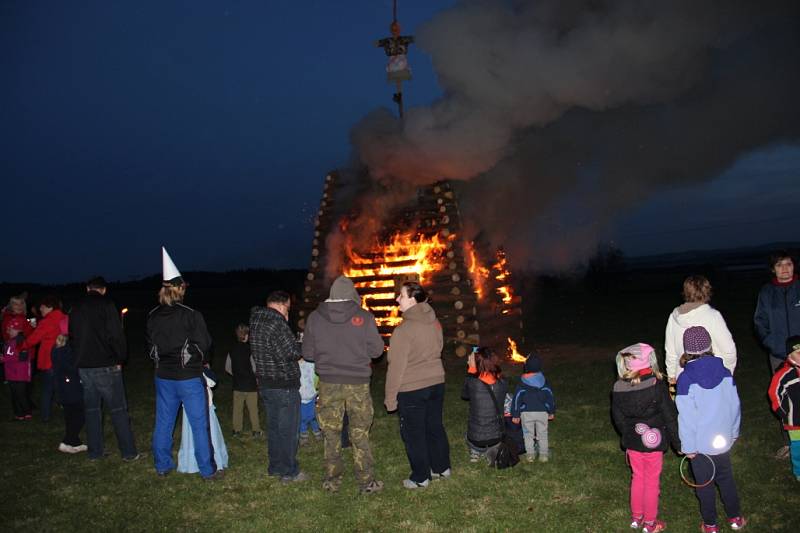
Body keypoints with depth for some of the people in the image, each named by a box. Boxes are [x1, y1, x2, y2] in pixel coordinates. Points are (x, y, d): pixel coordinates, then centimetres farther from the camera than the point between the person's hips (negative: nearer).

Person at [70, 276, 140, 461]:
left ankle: (95, 451, 18)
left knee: (91, 409, 13)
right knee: (118, 409, -1)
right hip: (105, 366, -6)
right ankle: (129, 452, 0)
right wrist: (120, 359, -2)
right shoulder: (106, 305, -9)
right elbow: (116, 335, -13)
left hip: (83, 367, 6)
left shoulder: (76, 309, 11)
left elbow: (72, 337, 18)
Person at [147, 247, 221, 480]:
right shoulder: (191, 315, -17)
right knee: (199, 424, 3)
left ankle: (162, 466, 27)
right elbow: (204, 344, -12)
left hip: (163, 376, 5)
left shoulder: (153, 316, -1)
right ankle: (208, 470, 10)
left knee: (163, 422, 16)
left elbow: (148, 345, 10)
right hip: (189, 376, -5)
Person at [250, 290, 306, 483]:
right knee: (288, 429, 3)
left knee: (273, 426, 19)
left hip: (265, 383, 9)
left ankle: (275, 467, 29)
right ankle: (289, 472, 11)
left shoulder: (255, 321, 7)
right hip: (284, 385, -9)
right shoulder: (276, 322, -21)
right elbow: (292, 352, -21)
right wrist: (301, 346, -1)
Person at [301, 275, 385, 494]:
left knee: (331, 433, 13)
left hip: (329, 383, 1)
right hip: (358, 383, -1)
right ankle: (366, 481, 15)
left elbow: (307, 353, 2)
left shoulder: (315, 317, -3)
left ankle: (332, 480, 22)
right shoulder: (363, 317, -9)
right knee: (360, 434, 9)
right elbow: (377, 350, -4)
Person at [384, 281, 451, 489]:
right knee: (435, 427, 20)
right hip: (436, 383, 7)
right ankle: (442, 468, 33)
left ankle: (420, 478, 18)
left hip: (411, 389, -7)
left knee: (414, 433, 7)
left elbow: (396, 366, -16)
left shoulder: (403, 329, -20)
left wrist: (390, 397, -9)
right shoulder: (434, 323, 2)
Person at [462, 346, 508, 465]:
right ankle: (492, 450, 9)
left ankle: (475, 451, 13)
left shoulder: (472, 382, -20)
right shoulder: (503, 383, -11)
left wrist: (471, 369, 2)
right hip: (496, 436, 0)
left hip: (476, 437, 0)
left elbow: (464, 395, 3)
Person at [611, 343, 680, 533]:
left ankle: (636, 518, 35)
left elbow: (617, 417, 2)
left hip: (632, 443, 4)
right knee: (652, 482, 13)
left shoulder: (618, 388, -10)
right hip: (653, 443, -4)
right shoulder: (657, 385, -21)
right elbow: (670, 416, -14)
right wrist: (678, 443, -2)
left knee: (637, 478, 22)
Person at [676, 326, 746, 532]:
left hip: (700, 443, -4)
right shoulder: (724, 372, -8)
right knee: (726, 478, 23)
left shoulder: (686, 378, -21)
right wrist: (733, 432, 18)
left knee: (704, 484, 13)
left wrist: (688, 447, -8)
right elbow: (735, 405, 3)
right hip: (723, 439, 4)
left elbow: (687, 416, -18)